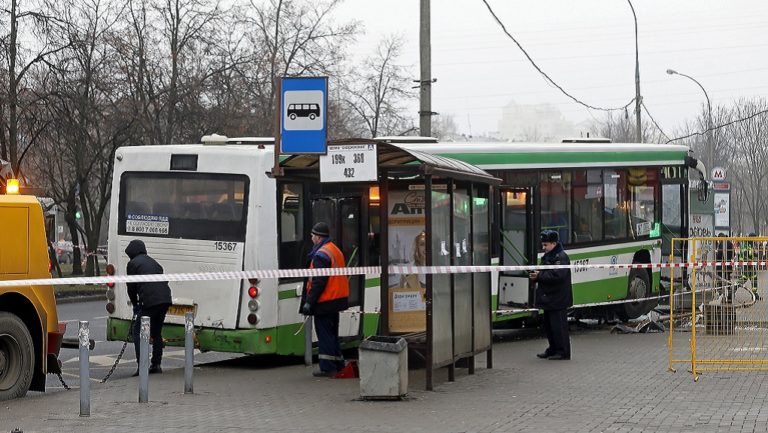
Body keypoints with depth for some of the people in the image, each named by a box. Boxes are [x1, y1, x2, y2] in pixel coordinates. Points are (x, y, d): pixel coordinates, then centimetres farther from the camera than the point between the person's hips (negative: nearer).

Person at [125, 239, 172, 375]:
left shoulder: (133, 263, 5)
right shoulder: (152, 261, 27)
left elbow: (131, 287, 5)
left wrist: (135, 304, 22)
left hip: (149, 301, -7)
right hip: (165, 299, 7)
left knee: (138, 331, 3)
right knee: (156, 332, 21)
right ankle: (156, 364, 21)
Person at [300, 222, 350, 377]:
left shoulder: (321, 255, -17)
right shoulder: (335, 250, 13)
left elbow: (318, 281, -23)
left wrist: (309, 302, -20)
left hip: (325, 301, -9)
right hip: (337, 299, 9)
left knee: (324, 334, -4)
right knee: (332, 333, 17)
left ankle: (327, 368, -3)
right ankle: (338, 365, 22)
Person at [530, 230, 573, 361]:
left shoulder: (561, 257, -14)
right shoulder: (547, 256, 16)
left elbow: (557, 275, -26)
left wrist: (540, 276, -20)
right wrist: (536, 275, 1)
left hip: (557, 300, -10)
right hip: (548, 299, 10)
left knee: (558, 325, -6)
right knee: (548, 325, 15)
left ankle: (563, 352, -1)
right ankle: (553, 350, 25)